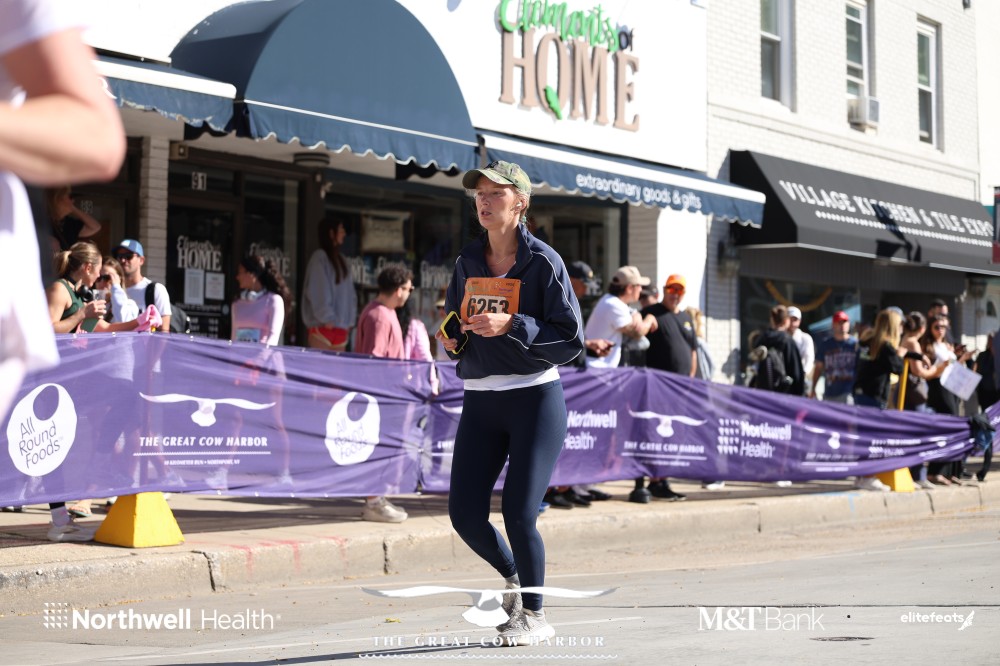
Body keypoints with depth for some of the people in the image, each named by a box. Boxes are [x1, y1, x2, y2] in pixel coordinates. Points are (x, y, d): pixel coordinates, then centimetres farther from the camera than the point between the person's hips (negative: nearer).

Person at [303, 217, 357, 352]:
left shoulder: (340, 259, 16)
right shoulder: (320, 257, -7)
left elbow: (349, 293, 15)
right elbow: (318, 292, -14)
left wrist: (350, 320, 7)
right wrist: (326, 319, -17)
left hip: (341, 325, 7)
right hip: (323, 326, -7)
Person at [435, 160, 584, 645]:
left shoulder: (543, 262, -6)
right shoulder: (467, 263, 10)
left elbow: (571, 340, -11)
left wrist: (512, 326, -21)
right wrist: (451, 341, -3)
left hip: (535, 399, -5)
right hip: (480, 403, 5)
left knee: (519, 515, -8)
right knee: (465, 514, -2)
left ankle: (534, 615, 14)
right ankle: (511, 574, 29)